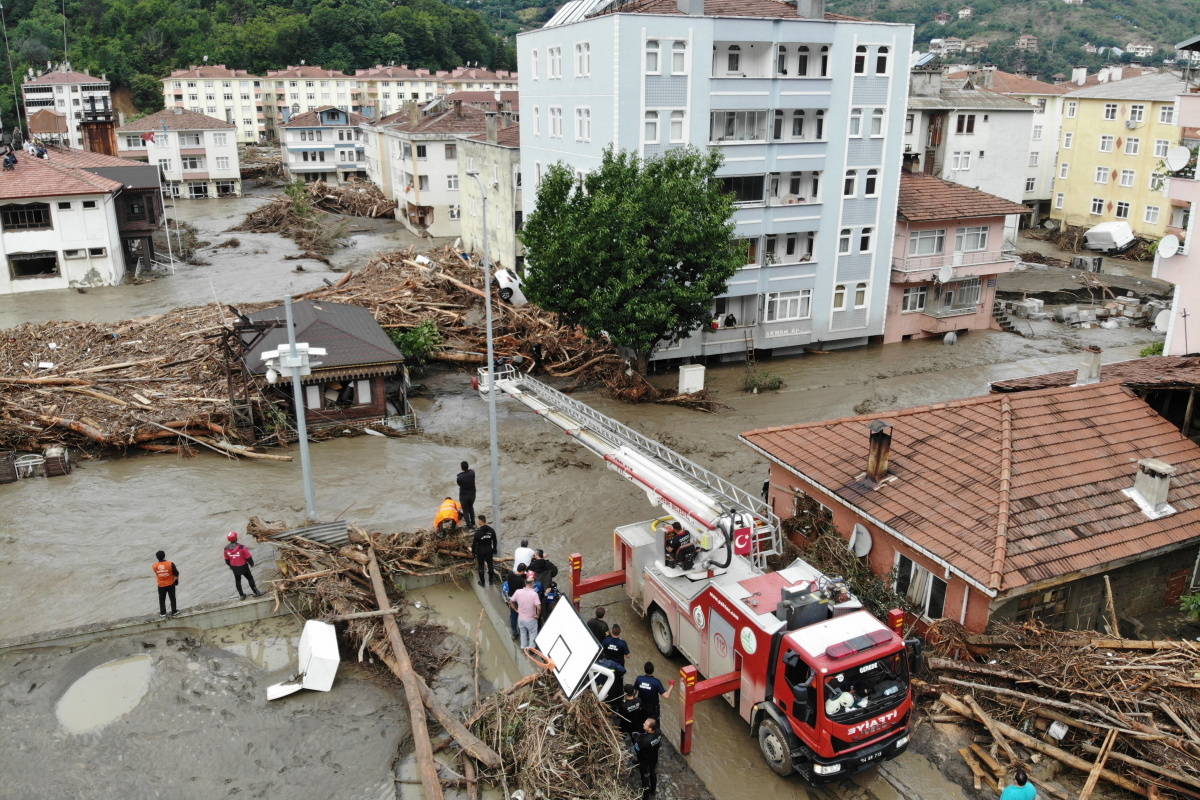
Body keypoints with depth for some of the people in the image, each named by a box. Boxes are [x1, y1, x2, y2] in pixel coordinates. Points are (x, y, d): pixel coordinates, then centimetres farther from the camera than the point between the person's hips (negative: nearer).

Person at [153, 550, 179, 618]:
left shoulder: (155, 566, -15)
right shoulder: (170, 564, -21)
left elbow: (156, 574, 2)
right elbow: (176, 574, -13)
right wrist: (176, 580, 7)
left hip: (161, 585, 1)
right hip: (171, 584, -1)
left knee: (162, 599, 19)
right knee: (172, 598, 15)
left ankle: (163, 613, 27)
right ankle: (174, 612, 23)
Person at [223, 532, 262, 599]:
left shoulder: (226, 548, -12)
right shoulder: (241, 547, -27)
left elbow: (226, 559, 3)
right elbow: (248, 557, -17)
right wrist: (251, 563, 2)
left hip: (234, 568, 4)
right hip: (243, 567, -4)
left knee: (238, 581, 22)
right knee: (250, 578, 16)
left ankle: (241, 595, 34)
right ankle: (256, 592, 24)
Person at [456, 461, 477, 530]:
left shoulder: (459, 477, -25)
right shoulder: (472, 472, -17)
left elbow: (459, 485, -4)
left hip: (463, 496, -4)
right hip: (472, 494, 4)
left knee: (465, 511, 12)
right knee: (471, 508, 28)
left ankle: (469, 527, 16)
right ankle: (473, 523, 37)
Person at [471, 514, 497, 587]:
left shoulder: (478, 532, -20)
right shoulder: (491, 530, -8)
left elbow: (474, 543, -12)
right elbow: (494, 541, 3)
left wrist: (473, 552, 1)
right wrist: (494, 549, 16)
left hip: (480, 551, -3)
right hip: (489, 550, 3)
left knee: (481, 566, 8)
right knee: (490, 565, 15)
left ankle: (482, 582, 17)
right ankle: (491, 580, 25)